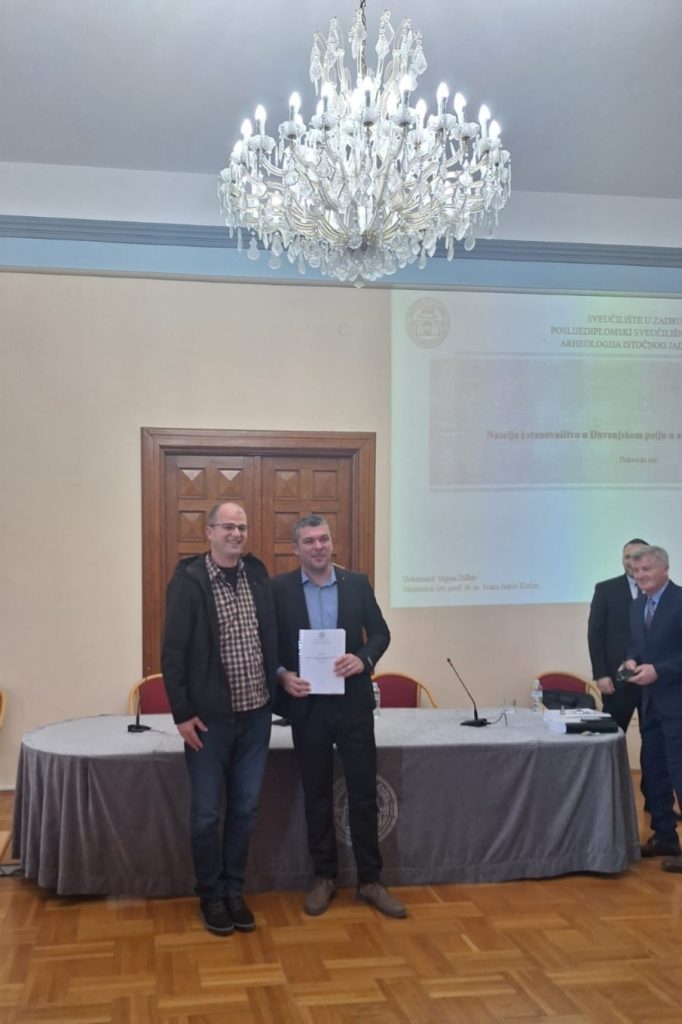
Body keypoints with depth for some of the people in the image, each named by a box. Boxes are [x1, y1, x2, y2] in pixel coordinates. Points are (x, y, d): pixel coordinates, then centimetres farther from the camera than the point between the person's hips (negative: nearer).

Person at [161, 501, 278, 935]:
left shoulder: (258, 575, 4)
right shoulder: (188, 581, -9)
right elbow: (173, 651, -9)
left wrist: (277, 688, 7)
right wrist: (182, 713, -11)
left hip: (256, 713, 4)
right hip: (210, 716, -4)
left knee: (245, 808, 12)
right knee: (207, 812, 6)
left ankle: (235, 890, 27)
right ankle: (211, 895, 23)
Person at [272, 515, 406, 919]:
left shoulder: (357, 583, 2)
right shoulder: (280, 589, -1)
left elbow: (380, 632, 4)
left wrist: (364, 659, -15)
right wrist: (282, 675, -16)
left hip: (353, 702, 1)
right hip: (307, 705, -1)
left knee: (364, 792, 6)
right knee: (317, 796, 10)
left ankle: (371, 879, 18)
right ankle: (324, 877, 23)